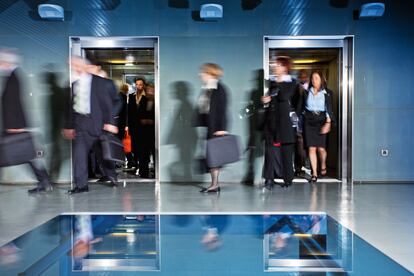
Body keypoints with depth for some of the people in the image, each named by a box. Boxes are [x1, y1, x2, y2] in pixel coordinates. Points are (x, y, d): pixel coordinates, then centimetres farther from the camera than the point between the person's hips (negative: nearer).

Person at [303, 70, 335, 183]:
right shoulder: (307, 92, 6)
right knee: (311, 148, -3)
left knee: (321, 148, -3)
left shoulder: (327, 93, 1)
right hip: (309, 122, 1)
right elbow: (302, 107, 9)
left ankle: (323, 166, 29)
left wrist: (328, 123, -12)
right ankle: (314, 173, 4)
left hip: (321, 121, -1)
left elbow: (329, 109, -3)